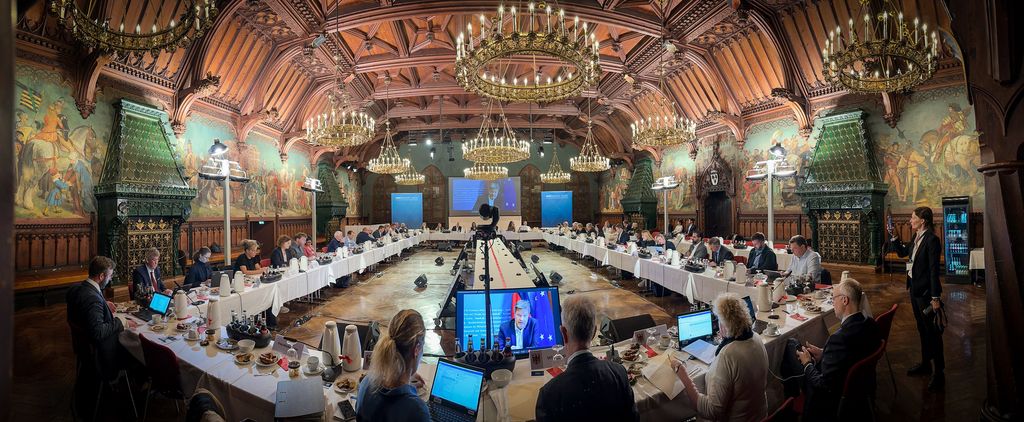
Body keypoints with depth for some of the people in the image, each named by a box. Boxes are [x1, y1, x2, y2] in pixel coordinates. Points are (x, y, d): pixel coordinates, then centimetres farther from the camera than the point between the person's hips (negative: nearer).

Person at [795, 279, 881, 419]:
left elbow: (824, 386, -26)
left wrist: (807, 363, -10)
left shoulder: (840, 338, -34)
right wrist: (823, 353, 2)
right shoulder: (870, 324, -8)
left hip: (841, 402, -8)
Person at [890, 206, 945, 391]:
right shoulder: (916, 238, 6)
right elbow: (902, 252, 21)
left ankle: (939, 373, 12)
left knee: (932, 331, 2)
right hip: (914, 289, 8)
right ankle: (925, 364, 32)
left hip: (925, 291, -8)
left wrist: (935, 297, -19)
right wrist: (893, 236, 7)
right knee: (922, 329, 19)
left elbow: (934, 270, -19)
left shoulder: (931, 239, -18)